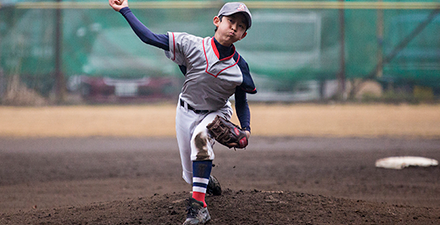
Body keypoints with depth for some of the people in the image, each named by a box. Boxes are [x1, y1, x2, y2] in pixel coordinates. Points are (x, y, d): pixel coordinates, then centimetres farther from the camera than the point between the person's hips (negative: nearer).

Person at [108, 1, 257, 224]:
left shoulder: (240, 67, -19)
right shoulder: (193, 45, -23)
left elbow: (241, 102, -3)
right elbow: (149, 37, -21)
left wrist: (246, 129, -19)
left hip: (216, 113, -1)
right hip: (187, 111, 1)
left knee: (200, 137, -37)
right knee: (191, 177, 7)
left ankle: (199, 205, -38)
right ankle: (209, 183, 48)